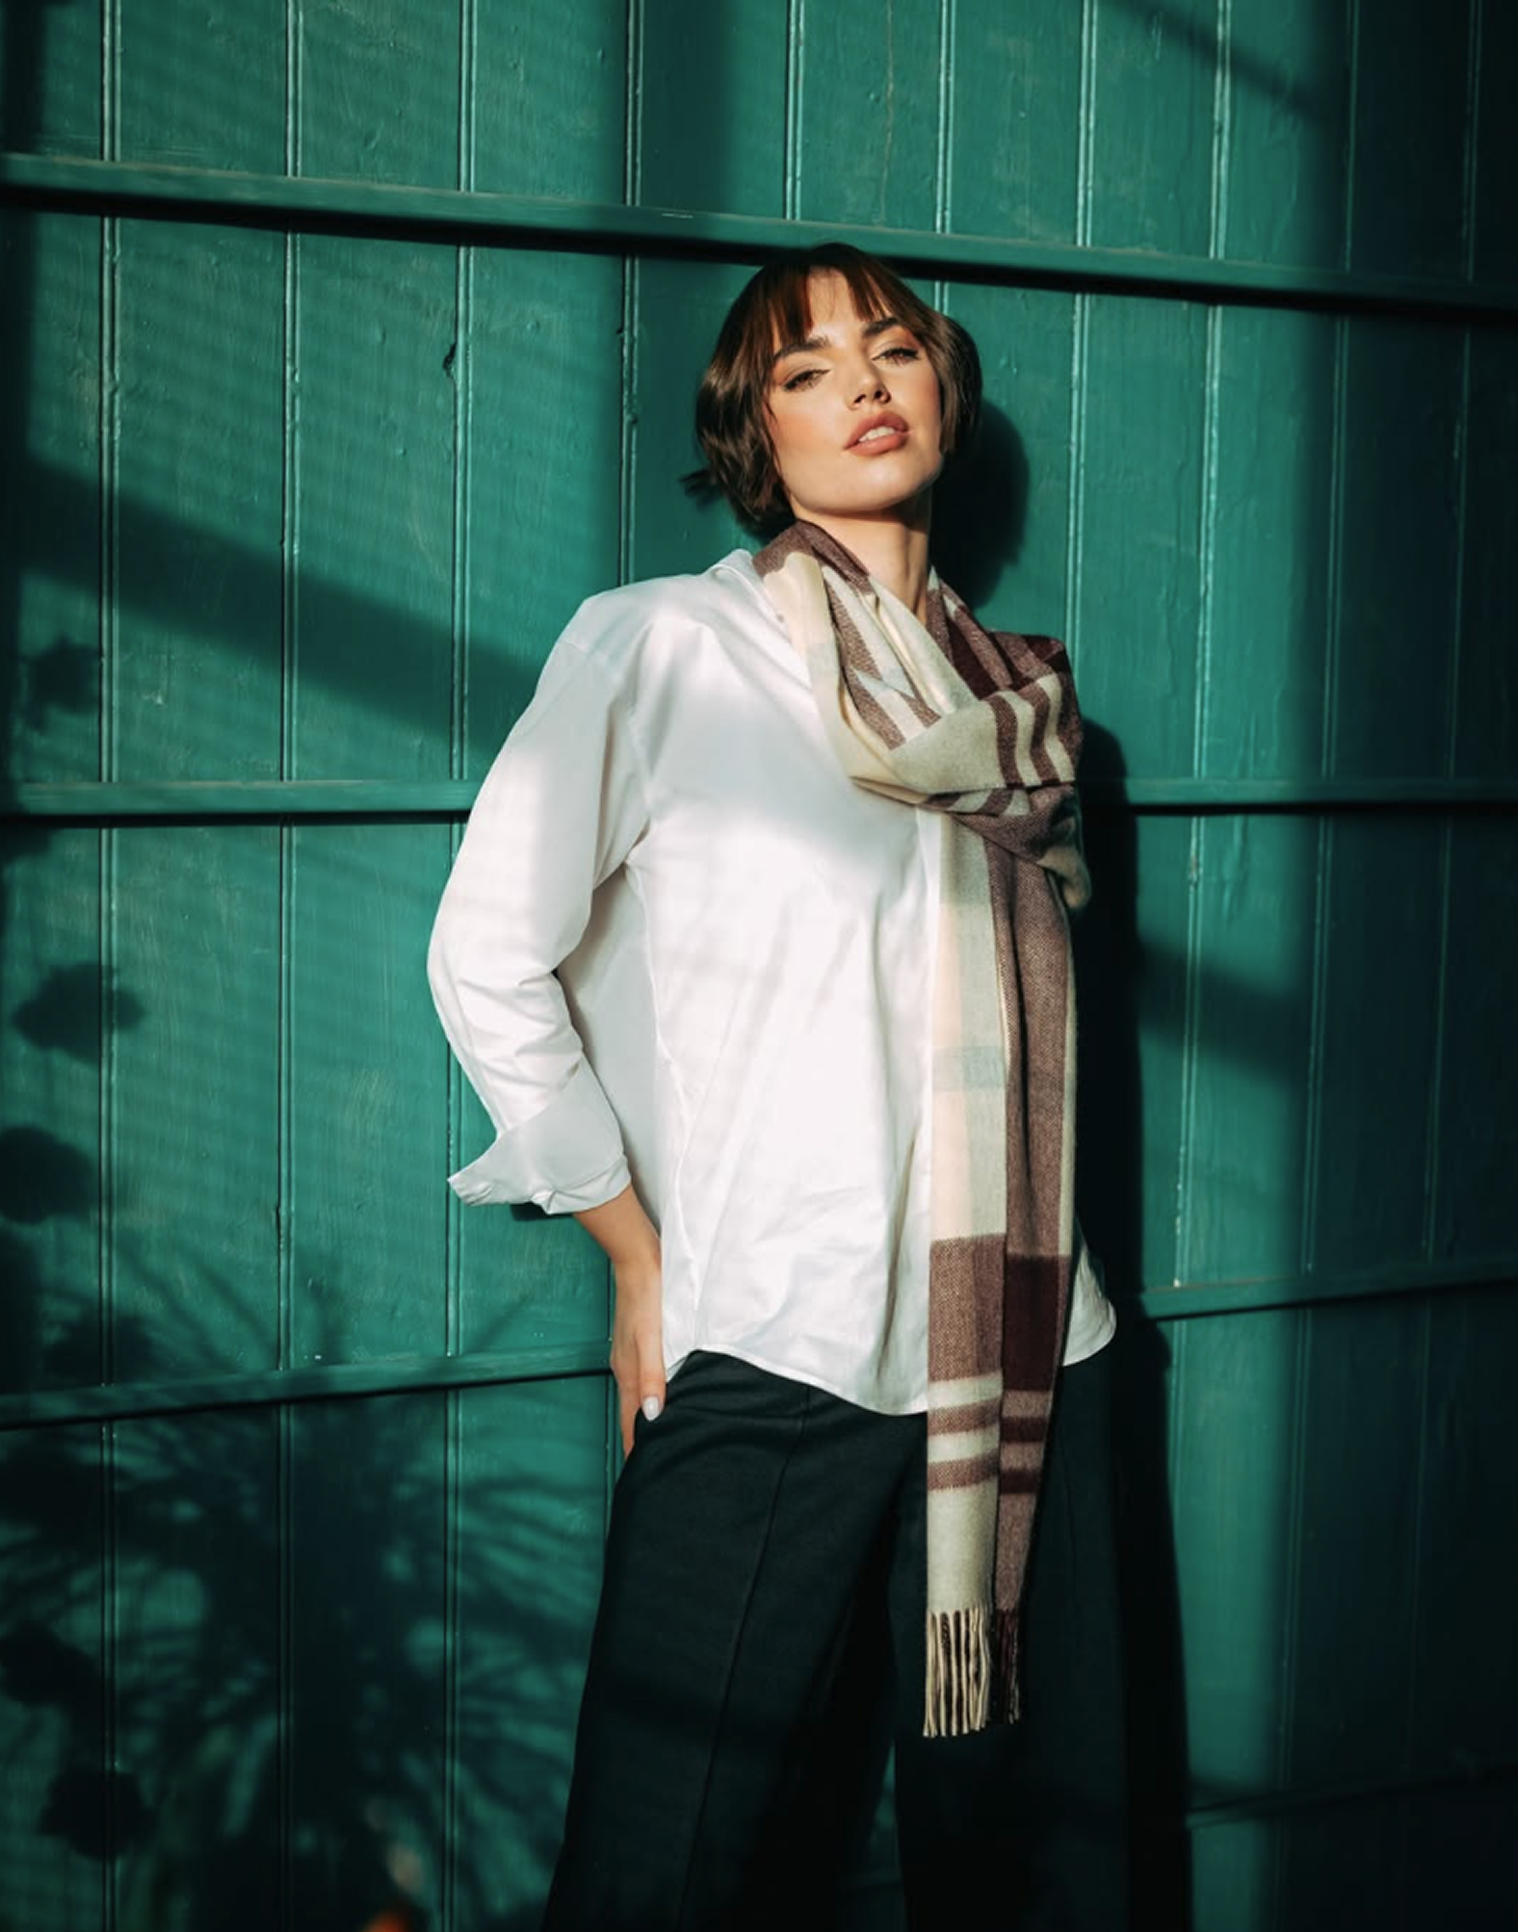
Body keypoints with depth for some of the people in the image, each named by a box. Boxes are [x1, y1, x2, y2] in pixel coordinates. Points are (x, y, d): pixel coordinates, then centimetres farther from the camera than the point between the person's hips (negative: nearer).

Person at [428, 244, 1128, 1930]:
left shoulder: (1018, 697, 14)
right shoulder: (662, 648, -1)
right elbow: (489, 960, -2)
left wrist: (1041, 1279, 14)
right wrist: (637, 1255, -1)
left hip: (1027, 1356, 5)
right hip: (771, 1350, -4)